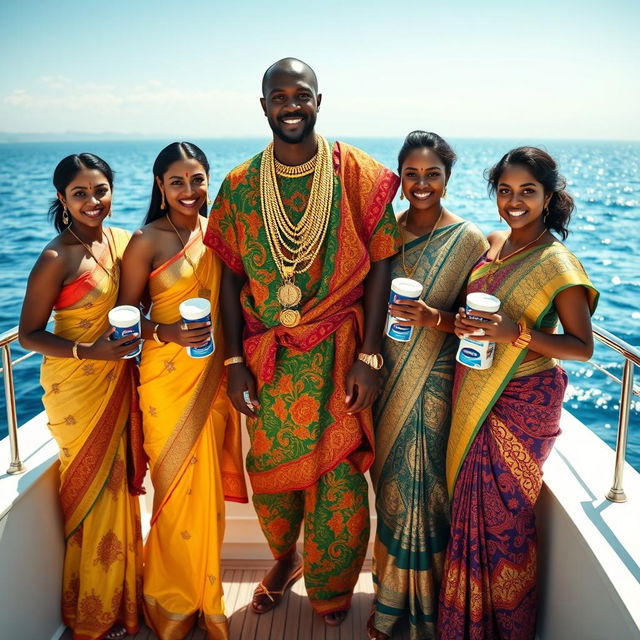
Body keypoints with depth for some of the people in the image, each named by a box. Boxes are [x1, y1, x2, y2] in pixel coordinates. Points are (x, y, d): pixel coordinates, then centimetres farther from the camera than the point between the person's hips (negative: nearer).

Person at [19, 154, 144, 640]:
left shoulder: (123, 240, 2)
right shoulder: (56, 259, -16)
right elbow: (29, 334, -12)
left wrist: (136, 336, -2)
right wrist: (88, 352, -24)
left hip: (119, 381, 6)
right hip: (76, 388, -5)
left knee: (120, 483, 16)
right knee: (93, 489, 6)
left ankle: (123, 594, 38)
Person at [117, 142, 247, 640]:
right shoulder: (147, 241, -7)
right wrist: (166, 332, -22)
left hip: (213, 378, 4)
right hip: (168, 379, -4)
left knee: (207, 488, 13)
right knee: (179, 489, 5)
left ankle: (203, 594, 34)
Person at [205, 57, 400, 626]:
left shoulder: (358, 175, -5)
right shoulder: (239, 185, 2)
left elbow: (379, 264, -6)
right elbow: (232, 276, 3)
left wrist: (369, 357, -10)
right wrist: (235, 362, -2)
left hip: (337, 356, -2)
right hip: (267, 359, 2)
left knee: (338, 478, 7)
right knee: (270, 472, 14)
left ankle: (331, 590, 34)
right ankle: (285, 559, 45)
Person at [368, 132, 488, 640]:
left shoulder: (469, 240, -8)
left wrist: (433, 318, -26)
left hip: (434, 386, -4)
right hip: (387, 379, 4)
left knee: (421, 488, 2)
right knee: (390, 485, 14)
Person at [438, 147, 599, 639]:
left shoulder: (557, 262, -14)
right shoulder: (490, 244, 5)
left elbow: (582, 346, -13)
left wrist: (516, 334, -26)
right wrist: (461, 323, -2)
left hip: (522, 403, -6)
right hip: (474, 396, 6)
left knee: (503, 513, 5)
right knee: (472, 507, 15)